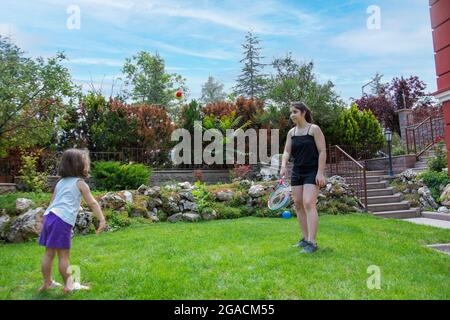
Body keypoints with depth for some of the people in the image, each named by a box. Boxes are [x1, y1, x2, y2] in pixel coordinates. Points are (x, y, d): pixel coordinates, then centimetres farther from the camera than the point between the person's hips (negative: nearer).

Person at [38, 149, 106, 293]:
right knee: (64, 255, 0)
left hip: (49, 216, 7)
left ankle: (47, 282, 27)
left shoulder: (60, 182, 21)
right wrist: (102, 220, -3)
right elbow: (92, 203, -2)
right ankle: (69, 285, 9)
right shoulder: (80, 183, 2)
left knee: (49, 253, 15)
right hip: (62, 220, -7)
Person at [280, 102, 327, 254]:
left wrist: (320, 173, -15)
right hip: (297, 172, 6)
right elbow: (287, 151, 7)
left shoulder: (314, 129, -6)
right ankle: (305, 238, 17)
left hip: (312, 172, -6)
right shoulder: (291, 132, 10)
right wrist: (283, 166, -12)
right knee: (298, 205, 6)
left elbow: (322, 152, -9)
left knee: (308, 204, -16)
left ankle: (312, 242, -12)